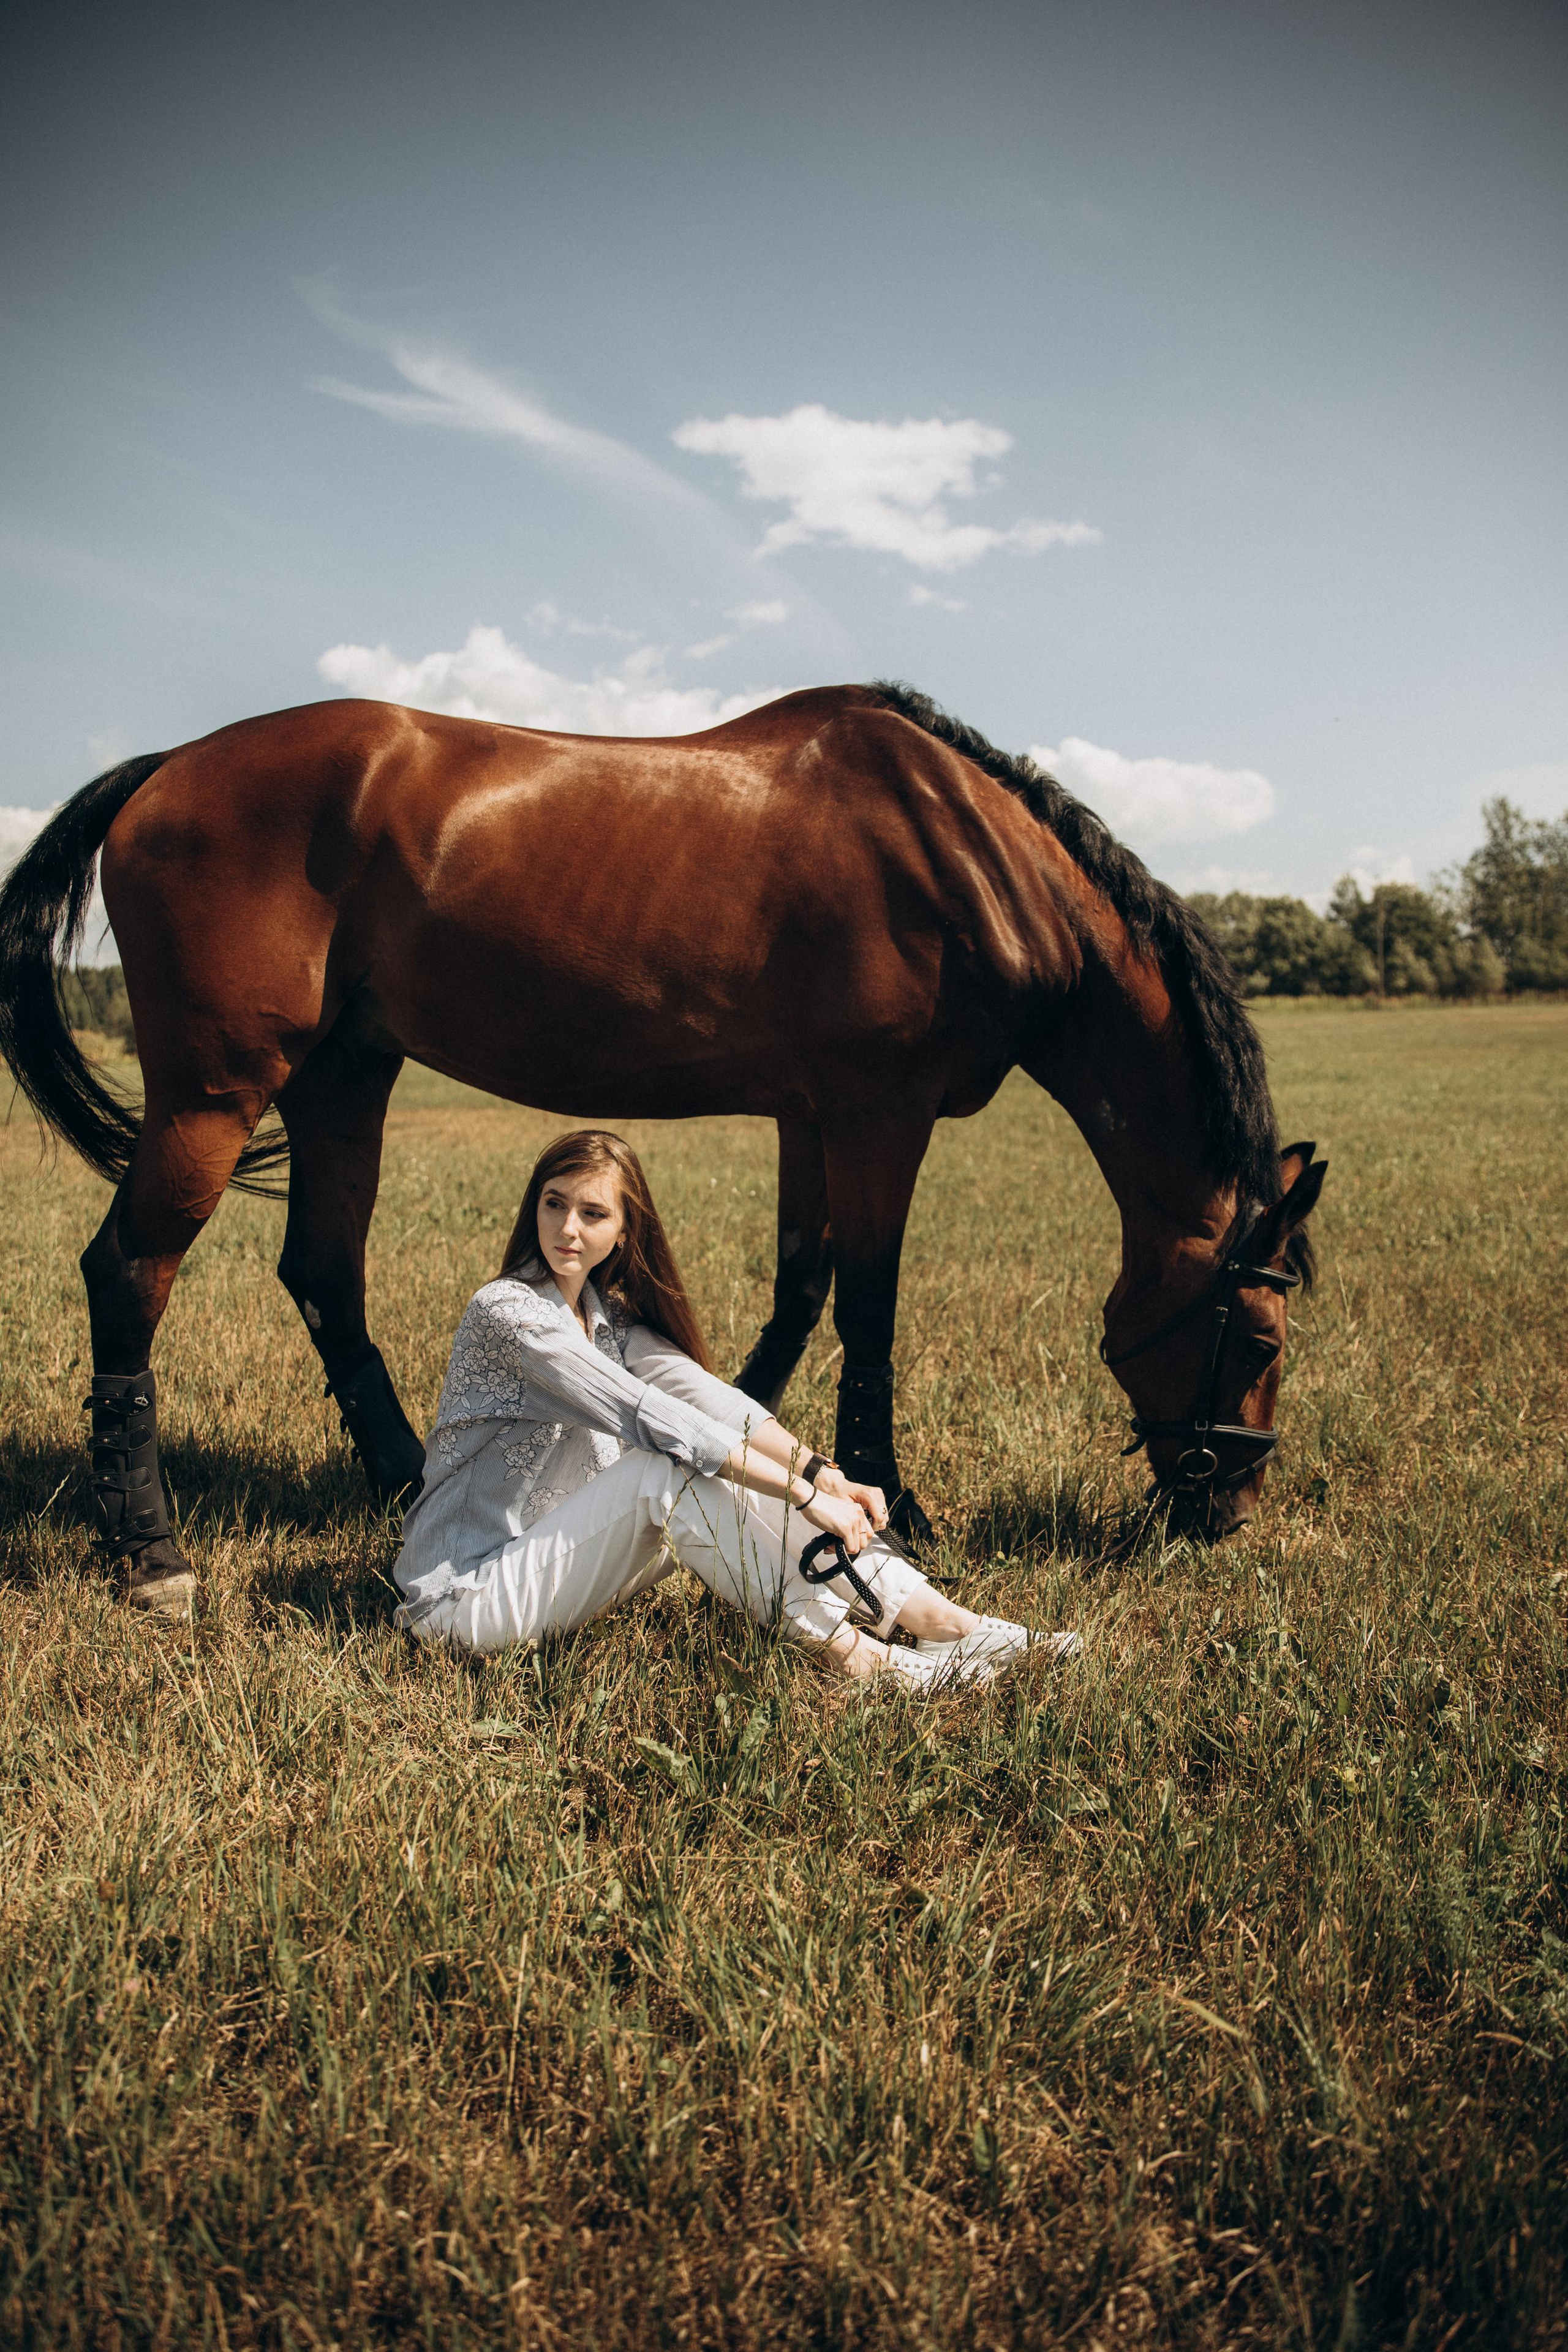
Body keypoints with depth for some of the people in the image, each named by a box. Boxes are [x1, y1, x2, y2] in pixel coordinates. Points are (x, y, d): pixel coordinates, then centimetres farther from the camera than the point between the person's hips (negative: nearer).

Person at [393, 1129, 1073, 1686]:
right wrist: (802, 1495, -27)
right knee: (669, 1469, -26)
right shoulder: (507, 1310, -19)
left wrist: (820, 1472, -18)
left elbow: (699, 1391, -4)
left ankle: (927, 1615, -14)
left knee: (721, 1461, -9)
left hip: (548, 1559, 7)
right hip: (466, 1594, -7)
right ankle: (844, 1650, -21)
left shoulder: (606, 1313, 7)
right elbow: (647, 1416, -26)